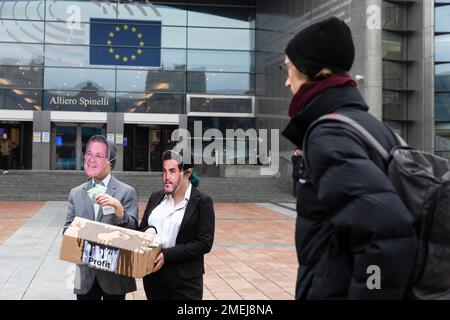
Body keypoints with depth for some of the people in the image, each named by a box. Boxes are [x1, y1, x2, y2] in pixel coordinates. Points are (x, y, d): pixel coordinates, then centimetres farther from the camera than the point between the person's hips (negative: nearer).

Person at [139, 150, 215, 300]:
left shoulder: (202, 201, -7)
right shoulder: (156, 198, 9)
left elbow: (204, 243, -12)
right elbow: (141, 229, 15)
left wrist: (167, 255, -19)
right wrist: (149, 231, -9)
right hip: (153, 275, 5)